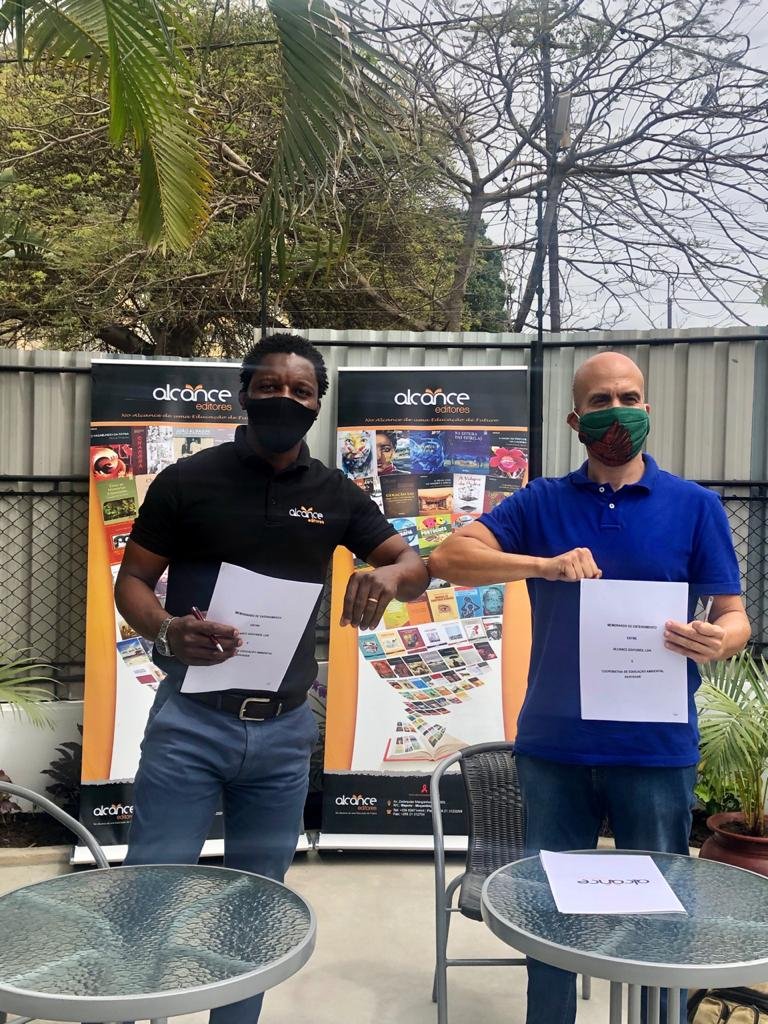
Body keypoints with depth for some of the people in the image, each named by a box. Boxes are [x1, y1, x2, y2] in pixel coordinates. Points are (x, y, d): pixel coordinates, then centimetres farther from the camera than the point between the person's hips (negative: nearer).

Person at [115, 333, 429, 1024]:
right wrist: (167, 630, -23)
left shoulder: (334, 494, 5)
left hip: (284, 728, 3)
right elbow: (131, 580, 0)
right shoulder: (189, 479, -3)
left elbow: (418, 568, 6)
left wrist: (390, 575, -19)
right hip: (191, 717, -3)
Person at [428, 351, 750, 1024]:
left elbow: (734, 617, 1)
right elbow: (448, 559, -8)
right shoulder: (540, 504, 3)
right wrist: (545, 565, -23)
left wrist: (718, 640, -23)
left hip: (656, 748, -1)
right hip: (554, 746, 1)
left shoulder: (695, 507, 1)